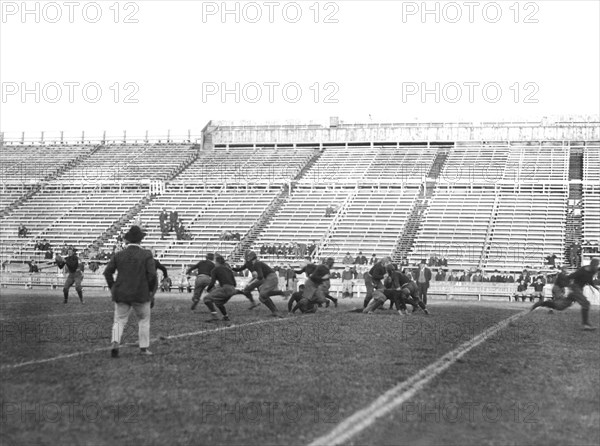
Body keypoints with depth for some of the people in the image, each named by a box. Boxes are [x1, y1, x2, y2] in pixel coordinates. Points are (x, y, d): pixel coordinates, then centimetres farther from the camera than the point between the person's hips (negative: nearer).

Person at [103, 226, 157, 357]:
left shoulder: (119, 255, 3)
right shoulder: (147, 255, -5)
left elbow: (107, 272, 2)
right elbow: (152, 274, -11)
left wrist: (112, 288, 11)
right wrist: (151, 291, 1)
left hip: (121, 294, 2)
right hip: (141, 294, -2)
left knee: (119, 320, 8)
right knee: (144, 320, 15)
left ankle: (115, 343, -16)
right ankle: (144, 348, 14)